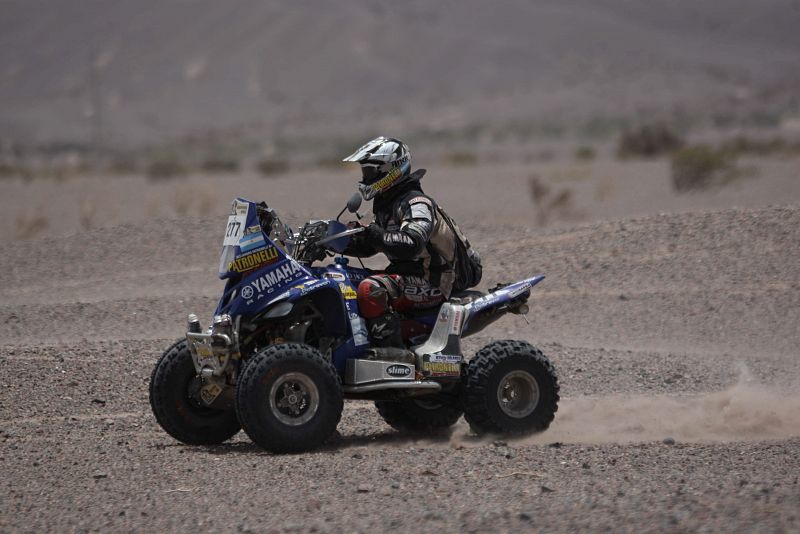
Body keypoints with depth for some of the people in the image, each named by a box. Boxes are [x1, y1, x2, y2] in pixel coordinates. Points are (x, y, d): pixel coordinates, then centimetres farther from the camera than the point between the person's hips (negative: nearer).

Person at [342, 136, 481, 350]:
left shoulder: (415, 203, -16)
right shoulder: (385, 204, 15)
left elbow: (411, 243, -34)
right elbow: (368, 246, 19)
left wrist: (375, 235, -32)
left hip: (430, 283, -11)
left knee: (370, 289, -32)